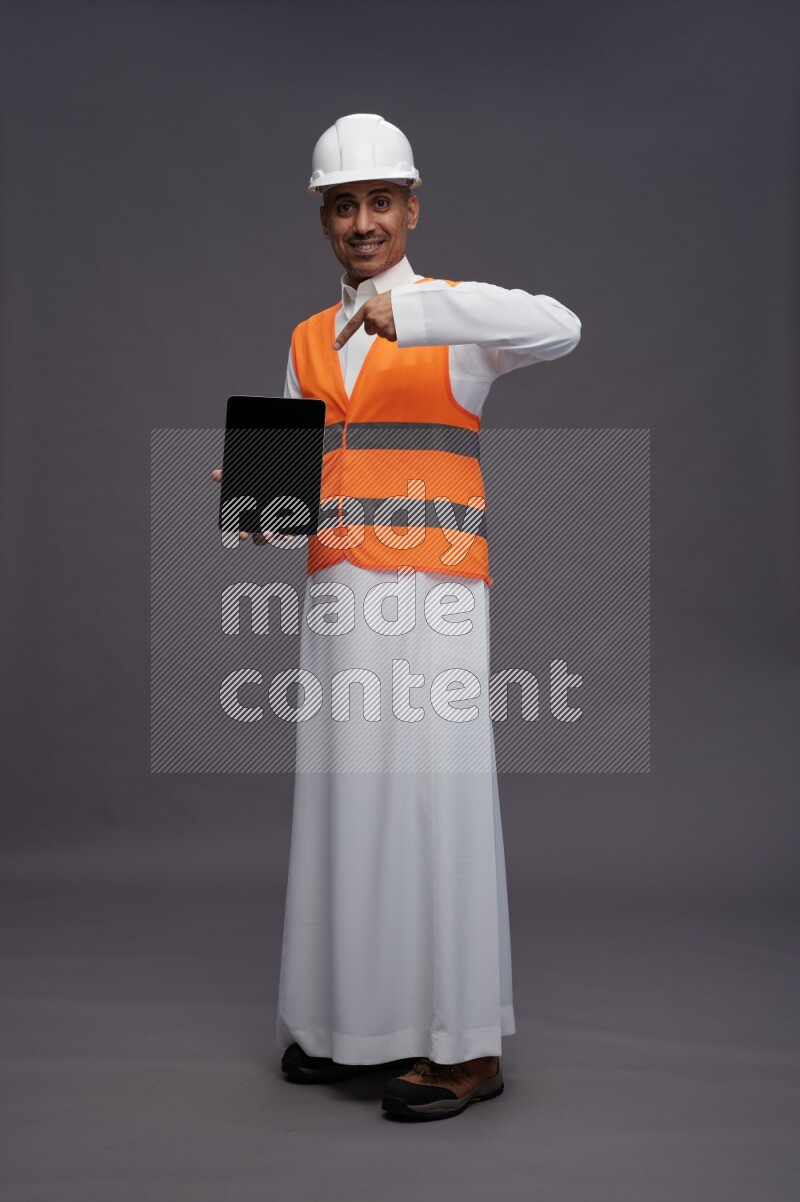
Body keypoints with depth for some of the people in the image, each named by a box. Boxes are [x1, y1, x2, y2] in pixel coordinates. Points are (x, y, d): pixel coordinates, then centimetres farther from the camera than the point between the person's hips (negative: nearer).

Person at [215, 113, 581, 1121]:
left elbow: (559, 329, -20)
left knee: (433, 798, -8)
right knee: (345, 799, 6)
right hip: (338, 592, 6)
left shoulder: (454, 313, 1)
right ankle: (359, 1012, 18)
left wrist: (414, 310, -31)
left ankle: (465, 1043, 1)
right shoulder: (308, 343, 19)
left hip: (432, 591, -6)